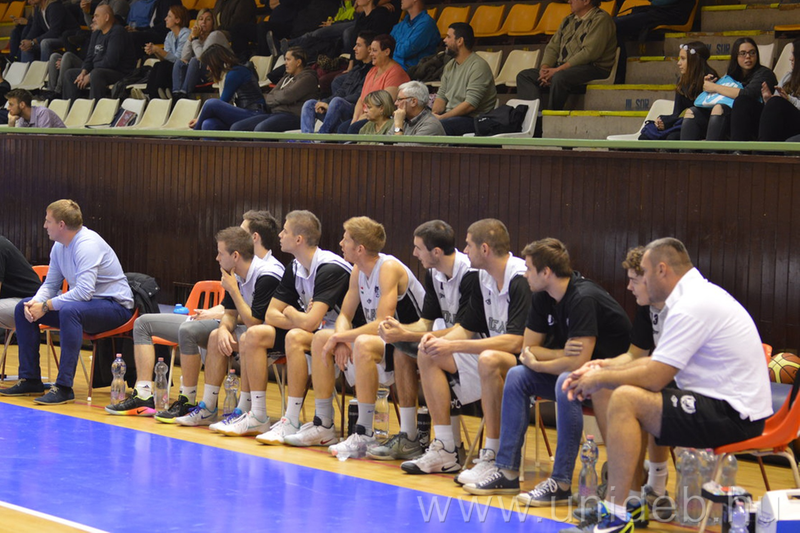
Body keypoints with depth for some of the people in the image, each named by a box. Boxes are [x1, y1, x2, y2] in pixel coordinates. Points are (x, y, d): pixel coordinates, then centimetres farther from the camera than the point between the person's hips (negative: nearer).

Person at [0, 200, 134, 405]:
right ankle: (30, 380, 7)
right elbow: (51, 284, 12)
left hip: (115, 307, -10)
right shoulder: (60, 247, 6)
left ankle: (64, 387, -36)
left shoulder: (87, 245, -23)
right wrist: (36, 302, -11)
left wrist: (46, 306, -25)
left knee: (69, 310, -40)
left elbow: (84, 292, -32)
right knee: (23, 309, 4)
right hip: (83, 304, 10)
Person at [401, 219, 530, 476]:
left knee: (489, 360, -39)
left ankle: (492, 457, -32)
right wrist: (440, 341, -8)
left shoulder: (522, 280, -22)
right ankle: (445, 451, 1)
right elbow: (467, 328, 15)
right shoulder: (483, 279, 6)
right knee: (428, 355, 5)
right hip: (492, 353, 10)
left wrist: (453, 346, -27)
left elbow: (515, 342, -30)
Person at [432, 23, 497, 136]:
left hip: (473, 118, -8)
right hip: (450, 116, 8)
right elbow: (441, 96, 15)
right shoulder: (450, 66, 17)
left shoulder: (478, 66, -12)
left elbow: (470, 104, -20)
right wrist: (434, 113, -8)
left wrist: (441, 117, -20)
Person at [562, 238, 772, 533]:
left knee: (624, 400, -19)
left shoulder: (691, 306, -18)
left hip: (732, 417, -11)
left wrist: (601, 379, -3)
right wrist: (602, 370, 15)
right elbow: (658, 362, 21)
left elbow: (654, 377, -19)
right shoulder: (697, 294, 14)